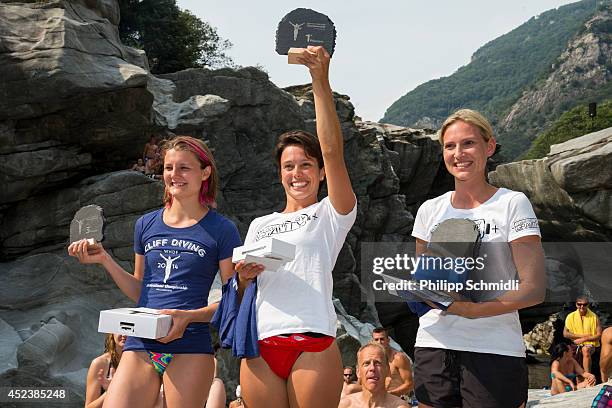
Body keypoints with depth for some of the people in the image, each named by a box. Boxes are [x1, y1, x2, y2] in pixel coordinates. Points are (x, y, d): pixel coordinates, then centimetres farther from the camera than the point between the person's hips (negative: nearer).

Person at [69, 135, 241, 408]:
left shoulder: (221, 230, 1)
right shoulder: (146, 225, 13)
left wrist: (188, 317, -16)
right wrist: (104, 260, 8)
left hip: (190, 347, -3)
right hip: (140, 344, 3)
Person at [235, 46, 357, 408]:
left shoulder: (331, 215, 8)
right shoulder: (260, 225, 22)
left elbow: (333, 150, -7)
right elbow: (242, 292, 21)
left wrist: (321, 80, -14)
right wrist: (244, 275, -3)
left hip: (313, 343, -4)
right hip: (261, 347, 4)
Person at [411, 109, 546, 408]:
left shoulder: (512, 204, -2)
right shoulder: (430, 209, 11)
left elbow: (534, 290, -8)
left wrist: (473, 309, -21)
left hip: (495, 352, -3)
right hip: (434, 347, 4)